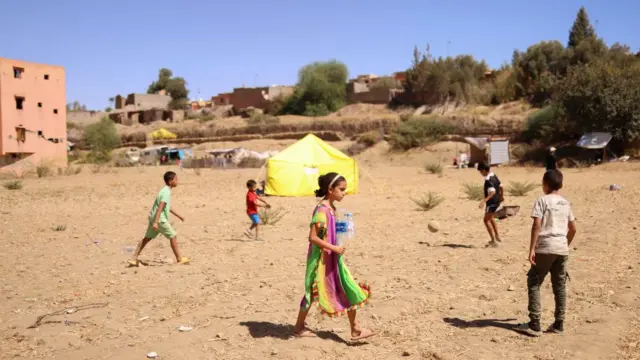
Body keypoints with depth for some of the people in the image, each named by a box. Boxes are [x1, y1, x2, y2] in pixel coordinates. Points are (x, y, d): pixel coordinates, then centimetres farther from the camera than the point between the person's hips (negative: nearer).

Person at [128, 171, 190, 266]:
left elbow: (167, 207, 27)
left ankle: (134, 259, 13)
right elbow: (160, 207, -26)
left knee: (147, 238, 12)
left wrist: (178, 216, 33)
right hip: (160, 219, -10)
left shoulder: (166, 191, 15)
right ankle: (179, 259, 8)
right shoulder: (166, 193, -17)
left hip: (153, 218, 10)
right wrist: (156, 222, -32)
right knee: (173, 236, 0)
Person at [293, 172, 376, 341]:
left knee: (348, 290, 10)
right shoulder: (322, 210, -21)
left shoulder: (332, 208, 7)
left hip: (332, 257, 9)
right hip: (321, 258, -9)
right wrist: (334, 248, -22)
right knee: (313, 292, 3)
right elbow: (312, 237, -26)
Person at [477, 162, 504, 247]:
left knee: (486, 220, -3)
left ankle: (494, 241, -4)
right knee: (491, 218, 27)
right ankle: (497, 236, 37)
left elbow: (492, 192, -33)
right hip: (497, 201, 10)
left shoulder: (488, 180, -23)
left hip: (492, 202, -10)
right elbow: (501, 187, 17)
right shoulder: (494, 176, 7)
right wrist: (502, 196, 33)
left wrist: (484, 201, -42)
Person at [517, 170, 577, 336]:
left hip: (545, 248, -6)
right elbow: (573, 229, 15)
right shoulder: (566, 203, 12)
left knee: (534, 284, 2)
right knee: (559, 286, 11)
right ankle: (559, 324, 16)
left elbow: (537, 226, -15)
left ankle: (534, 324, -1)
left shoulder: (542, 200, -6)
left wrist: (531, 249, -15)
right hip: (562, 248, 6)